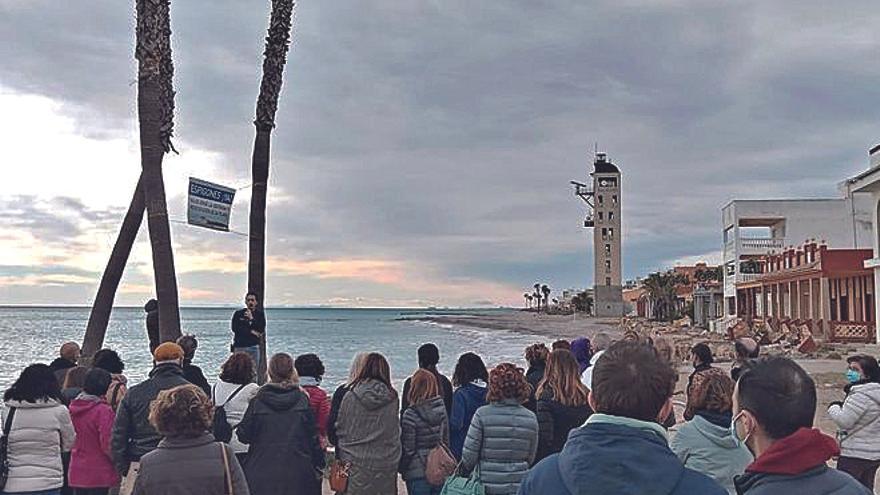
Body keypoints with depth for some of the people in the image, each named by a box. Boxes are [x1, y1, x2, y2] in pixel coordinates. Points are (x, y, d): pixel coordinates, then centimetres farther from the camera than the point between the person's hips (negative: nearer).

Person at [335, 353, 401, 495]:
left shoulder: (350, 396, -7)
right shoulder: (392, 398, -4)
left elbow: (339, 429, 1)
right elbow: (396, 435, 3)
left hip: (356, 463, -1)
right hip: (386, 465, 1)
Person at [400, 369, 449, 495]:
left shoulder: (410, 415, -18)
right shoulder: (441, 409, -1)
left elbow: (408, 449, -12)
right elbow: (446, 439, 8)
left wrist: (402, 468, 3)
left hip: (418, 472, -5)